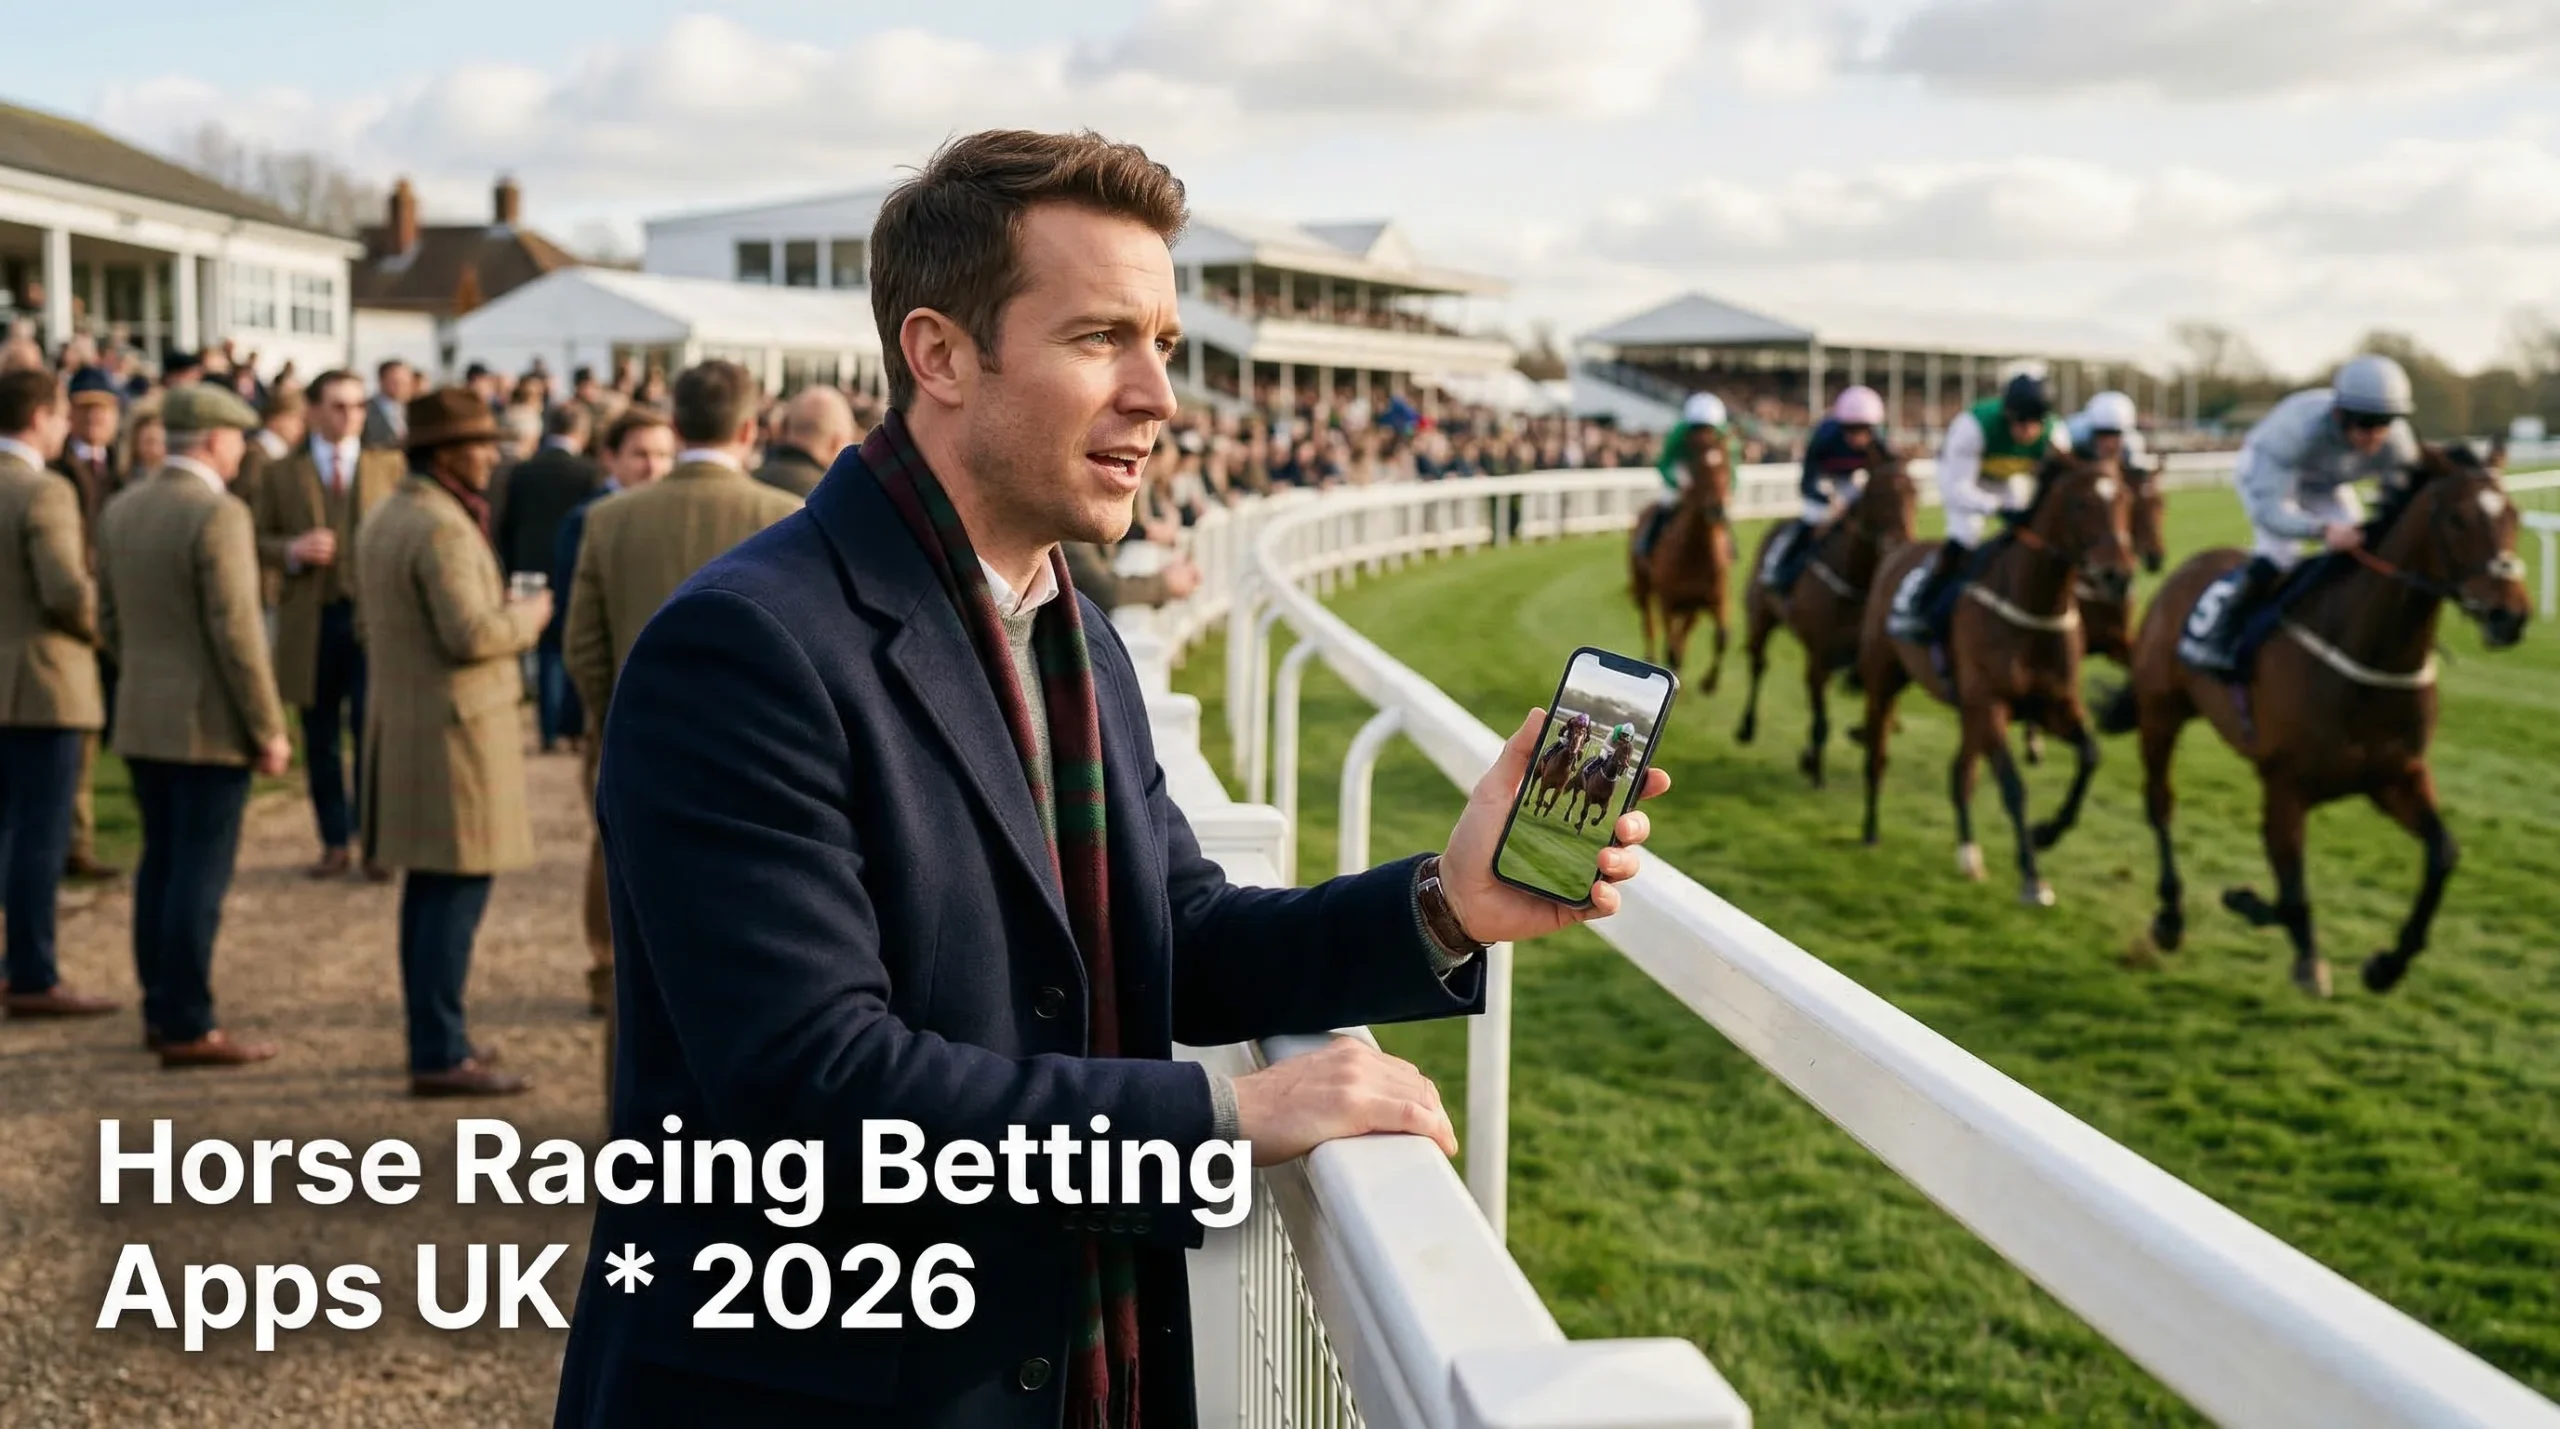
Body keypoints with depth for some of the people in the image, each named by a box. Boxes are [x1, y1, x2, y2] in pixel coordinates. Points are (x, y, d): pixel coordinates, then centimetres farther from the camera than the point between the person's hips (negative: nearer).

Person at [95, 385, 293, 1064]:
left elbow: (109, 621, 14)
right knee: (200, 875, -3)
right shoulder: (218, 515, -16)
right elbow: (236, 634, -19)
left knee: (160, 865, 14)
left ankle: (160, 1010, 21)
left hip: (142, 719, 8)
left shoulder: (120, 508, 9)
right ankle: (186, 1027, 0)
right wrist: (269, 730, -13)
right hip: (210, 724, -8)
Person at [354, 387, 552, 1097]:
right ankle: (439, 1056, -6)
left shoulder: (383, 518, 14)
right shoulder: (441, 528, -17)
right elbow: (469, 634, -25)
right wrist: (530, 614, -7)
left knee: (430, 887, 15)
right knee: (458, 889, -7)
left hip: (400, 720, 10)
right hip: (453, 726, -10)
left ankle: (434, 1037, 23)